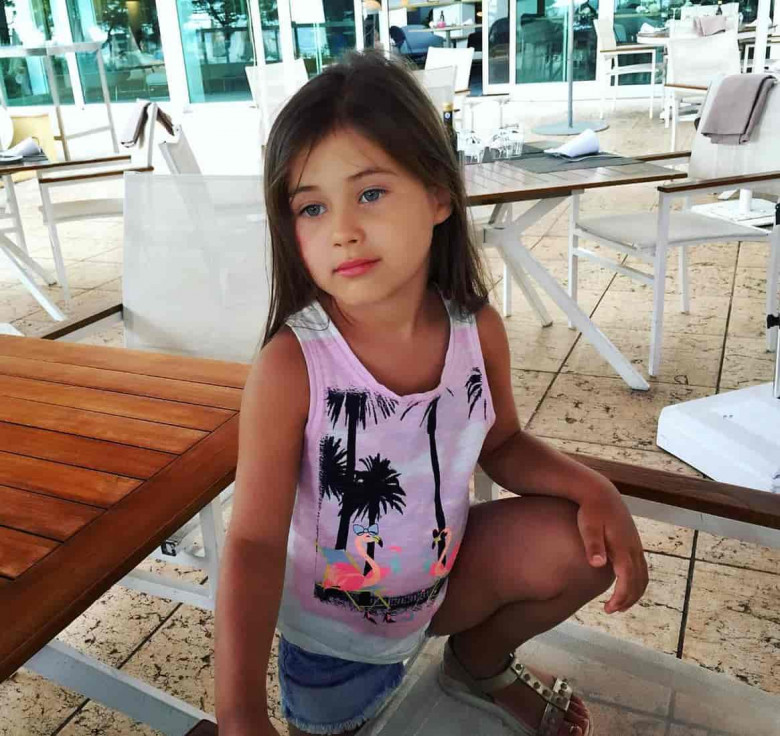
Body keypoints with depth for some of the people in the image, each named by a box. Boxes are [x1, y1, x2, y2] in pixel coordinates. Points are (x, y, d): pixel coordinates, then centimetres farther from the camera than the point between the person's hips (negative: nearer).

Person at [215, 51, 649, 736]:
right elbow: (255, 544, -27)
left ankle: (481, 663, 21)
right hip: (330, 622, -2)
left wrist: (591, 486, -16)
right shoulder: (290, 368, -30)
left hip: (443, 577, 3)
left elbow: (500, 443, 1)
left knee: (582, 545, -7)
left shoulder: (478, 329, -17)